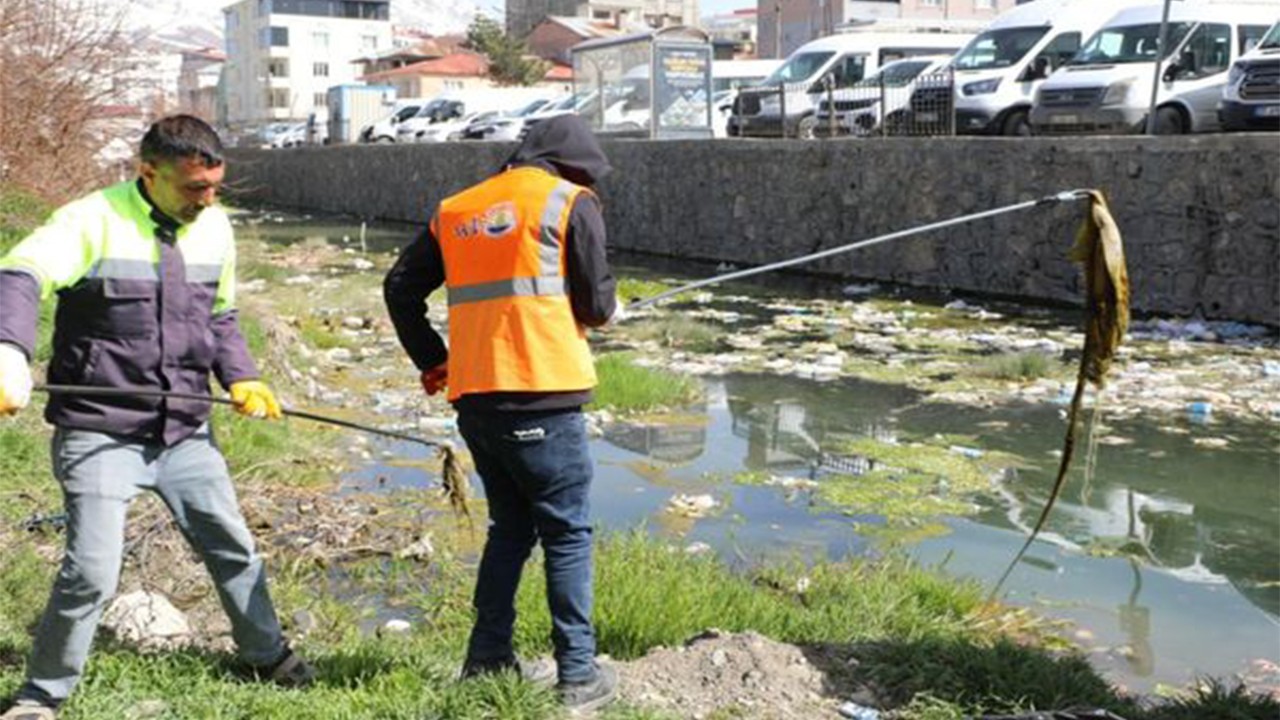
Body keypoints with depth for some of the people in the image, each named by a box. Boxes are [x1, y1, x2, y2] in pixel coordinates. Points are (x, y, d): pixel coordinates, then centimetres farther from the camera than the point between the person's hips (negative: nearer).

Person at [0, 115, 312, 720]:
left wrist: (240, 377, 4)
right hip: (100, 433, -5)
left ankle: (267, 652, 38)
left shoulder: (214, 226, 6)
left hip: (184, 430, 6)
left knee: (234, 549, 16)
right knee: (91, 573, -8)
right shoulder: (94, 220, -14)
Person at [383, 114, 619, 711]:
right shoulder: (571, 202, -1)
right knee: (566, 534, 5)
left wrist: (432, 360, 21)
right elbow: (596, 303, -3)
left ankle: (486, 661, 21)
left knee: (509, 528, 19)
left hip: (473, 398, 6)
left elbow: (400, 288, 17)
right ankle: (578, 673, 8)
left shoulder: (456, 210, 16)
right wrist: (605, 309, 19)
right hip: (543, 399, -6)